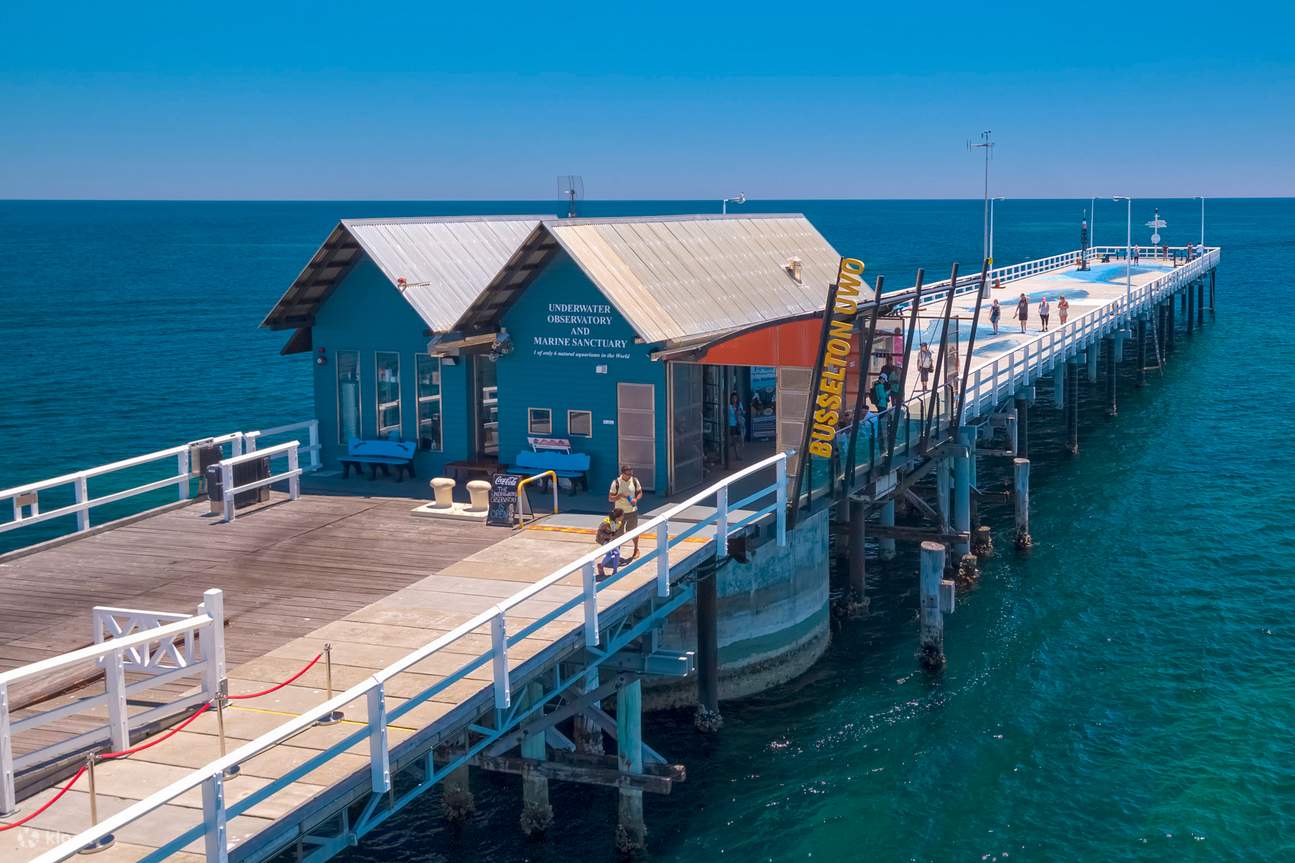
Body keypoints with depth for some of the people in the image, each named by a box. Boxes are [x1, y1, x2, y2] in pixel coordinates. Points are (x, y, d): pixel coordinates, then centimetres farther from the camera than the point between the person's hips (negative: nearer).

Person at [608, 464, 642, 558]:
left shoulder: (634, 480, -7)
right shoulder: (616, 483, -15)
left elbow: (640, 493, 7)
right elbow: (610, 499, -12)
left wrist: (636, 499, -14)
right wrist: (620, 495, -27)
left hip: (632, 511, 2)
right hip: (620, 512, -2)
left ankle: (636, 549, 35)